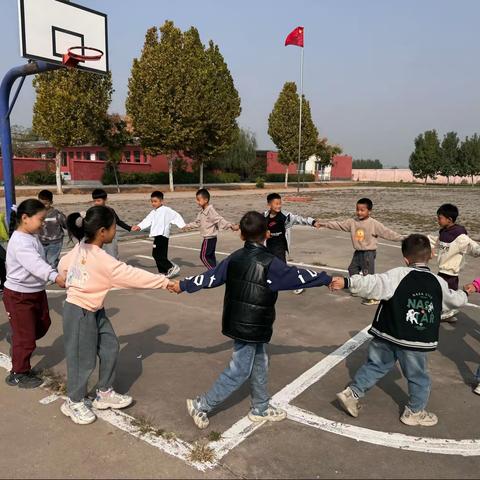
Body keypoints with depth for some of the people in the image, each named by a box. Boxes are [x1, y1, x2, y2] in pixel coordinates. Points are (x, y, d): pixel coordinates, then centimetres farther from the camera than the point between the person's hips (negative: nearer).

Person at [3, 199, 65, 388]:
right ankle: (18, 374, 20)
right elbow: (35, 264, -43)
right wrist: (55, 277, -56)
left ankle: (18, 340, 46)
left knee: (43, 325, 22)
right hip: (19, 295, -9)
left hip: (37, 291, 9)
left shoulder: (33, 237, 4)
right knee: (25, 336, 3)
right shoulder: (19, 242, -27)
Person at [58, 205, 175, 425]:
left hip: (94, 310, 9)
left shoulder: (81, 248, -2)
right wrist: (165, 281, -23)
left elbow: (63, 265, 13)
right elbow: (132, 275, -28)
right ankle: (74, 402, 30)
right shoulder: (100, 258, -30)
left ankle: (105, 394, 31)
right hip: (80, 313, -9)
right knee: (83, 359, 7)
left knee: (110, 348, 14)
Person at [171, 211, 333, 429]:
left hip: (239, 323, 8)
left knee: (259, 364, 20)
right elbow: (299, 276, -12)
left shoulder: (235, 258, 1)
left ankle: (261, 408, 34)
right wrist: (327, 279, 1)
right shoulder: (269, 263, -19)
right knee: (239, 371, 5)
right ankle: (201, 405, 14)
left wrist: (183, 285, 18)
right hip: (251, 327, -8)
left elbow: (210, 276, 5)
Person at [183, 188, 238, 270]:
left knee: (204, 256, -6)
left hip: (209, 238, -10)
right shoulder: (202, 211, 10)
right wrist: (187, 226, 31)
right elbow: (197, 222, 23)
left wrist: (231, 226, -36)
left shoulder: (211, 211, -20)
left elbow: (220, 220, -26)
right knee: (211, 256, 14)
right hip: (208, 238, 10)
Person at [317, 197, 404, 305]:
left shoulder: (374, 224, -14)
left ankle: (374, 297, 3)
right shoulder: (352, 222, 0)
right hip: (358, 252, 7)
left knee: (368, 275, -7)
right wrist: (324, 224, 0)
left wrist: (401, 238, -22)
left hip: (369, 253, -7)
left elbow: (387, 232, -15)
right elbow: (338, 225, 3)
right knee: (352, 270, 21)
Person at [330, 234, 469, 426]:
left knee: (375, 365, 17)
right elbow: (456, 300, 20)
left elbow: (374, 284, -22)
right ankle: (415, 412, 32)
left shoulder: (398, 275, -11)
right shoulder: (439, 283, 2)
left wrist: (347, 282, -24)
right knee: (418, 377, 20)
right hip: (417, 343, 1)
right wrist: (464, 294, 43)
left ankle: (352, 393, 19)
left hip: (387, 337, 0)